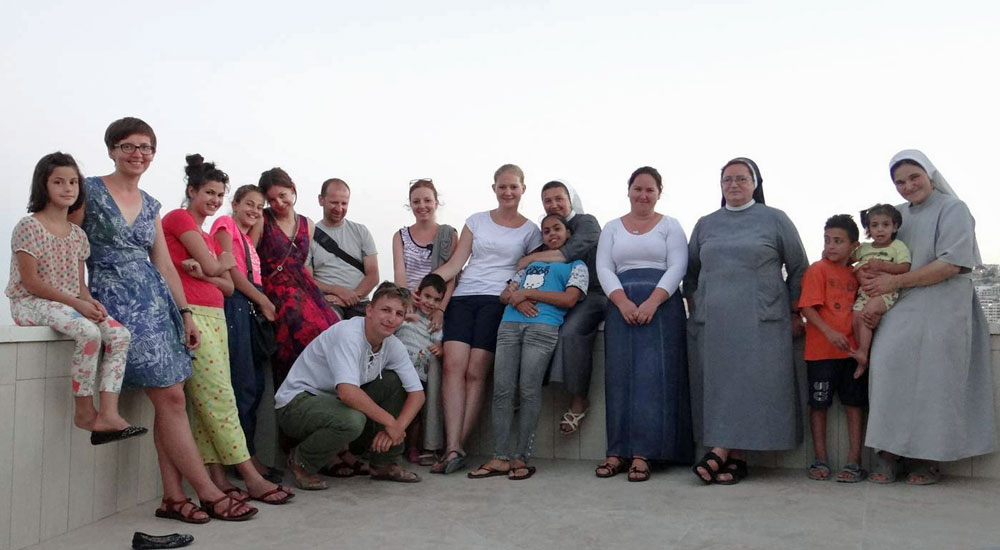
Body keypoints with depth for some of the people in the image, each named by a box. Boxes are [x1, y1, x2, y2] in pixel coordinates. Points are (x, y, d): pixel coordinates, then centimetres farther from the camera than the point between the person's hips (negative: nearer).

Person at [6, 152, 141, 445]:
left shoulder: (78, 234, 13)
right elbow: (30, 281, -13)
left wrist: (90, 301, -10)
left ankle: (108, 414, -25)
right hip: (31, 303, -7)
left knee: (119, 334, -18)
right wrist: (76, 302, -19)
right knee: (89, 333, -33)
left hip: (70, 303, 7)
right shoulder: (28, 226, -7)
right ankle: (84, 413, -17)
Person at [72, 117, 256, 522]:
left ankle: (173, 496, 6)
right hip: (113, 301, -6)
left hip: (156, 301, 6)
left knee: (169, 399, 0)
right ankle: (208, 492, -4)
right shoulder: (89, 191, 0)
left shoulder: (150, 205, 16)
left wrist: (185, 313, 11)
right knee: (169, 397, -10)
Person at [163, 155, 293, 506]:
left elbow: (228, 286, 15)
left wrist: (205, 271, -5)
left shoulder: (207, 235, 25)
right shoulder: (178, 218, 1)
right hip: (190, 313, -8)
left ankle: (217, 478, 2)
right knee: (219, 395, -9)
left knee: (208, 399, 3)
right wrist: (226, 261, 13)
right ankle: (251, 477, -8)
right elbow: (212, 266, -9)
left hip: (214, 315, 8)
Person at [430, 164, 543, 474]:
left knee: (475, 372, -14)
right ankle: (453, 449, -18)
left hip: (498, 302, -2)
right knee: (453, 365, -16)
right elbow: (455, 263, 12)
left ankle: (456, 448, -10)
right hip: (463, 297, 2)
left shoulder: (530, 231, 14)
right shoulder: (476, 221, 18)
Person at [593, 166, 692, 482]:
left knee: (652, 376, -9)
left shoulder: (670, 226, 10)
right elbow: (604, 268, 6)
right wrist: (623, 302, -11)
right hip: (621, 307, 2)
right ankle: (618, 451, 1)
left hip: (661, 306, -2)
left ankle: (642, 454, -8)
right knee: (620, 377, -2)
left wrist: (652, 302, -16)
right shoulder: (612, 228, 17)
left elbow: (677, 267, -1)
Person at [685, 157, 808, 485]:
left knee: (750, 382, -10)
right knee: (717, 383, -2)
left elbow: (799, 269, 9)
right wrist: (693, 310, 14)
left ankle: (722, 451, -9)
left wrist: (794, 313, 5)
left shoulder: (775, 220, 7)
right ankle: (735, 458, 3)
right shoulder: (705, 224, 16)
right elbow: (691, 274, 22)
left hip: (759, 320, -3)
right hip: (711, 321, 3)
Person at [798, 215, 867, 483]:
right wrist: (830, 332, -23)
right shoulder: (817, 270, -5)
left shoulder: (854, 274, 10)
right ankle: (821, 461, 15)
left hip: (851, 350, 5)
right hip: (821, 350, -4)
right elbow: (807, 307, -12)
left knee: (855, 404, 5)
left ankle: (854, 462, 13)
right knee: (819, 404, 4)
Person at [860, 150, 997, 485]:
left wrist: (895, 282, -12)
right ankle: (888, 454, -6)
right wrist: (866, 272, -5)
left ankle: (930, 460, 6)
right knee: (889, 365, -10)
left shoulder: (952, 209, -1)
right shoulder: (897, 215, 16)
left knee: (933, 379, -5)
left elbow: (951, 264, -11)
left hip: (943, 310, -4)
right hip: (902, 310, 5)